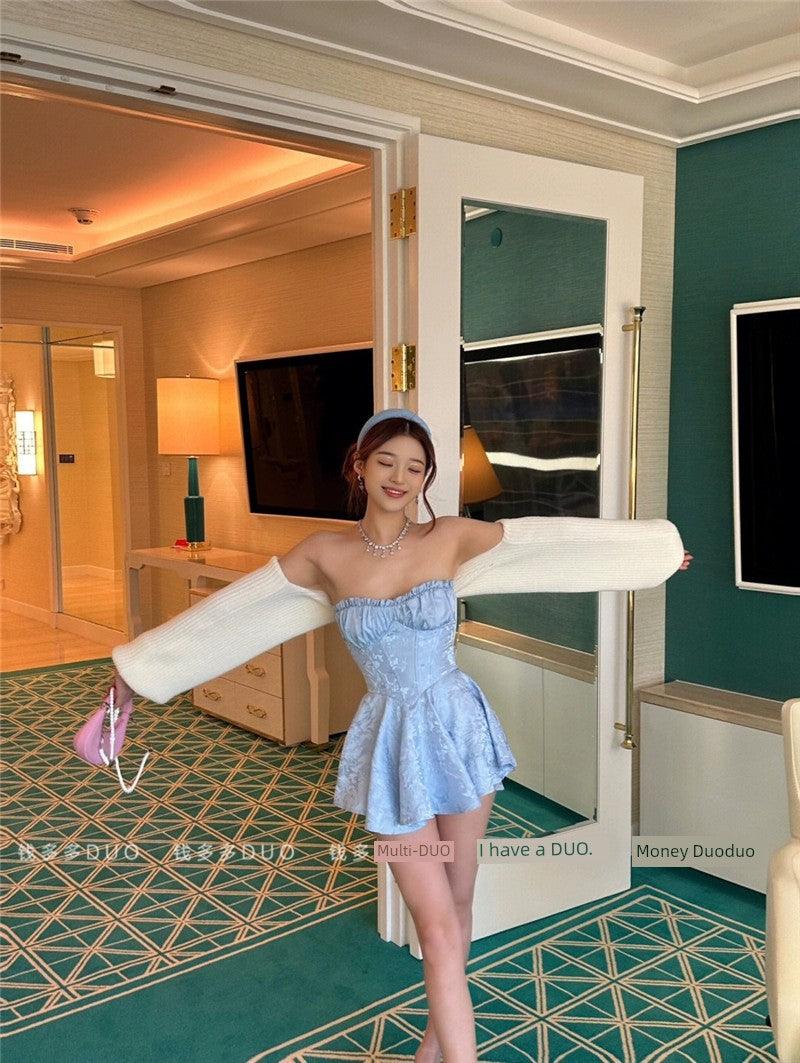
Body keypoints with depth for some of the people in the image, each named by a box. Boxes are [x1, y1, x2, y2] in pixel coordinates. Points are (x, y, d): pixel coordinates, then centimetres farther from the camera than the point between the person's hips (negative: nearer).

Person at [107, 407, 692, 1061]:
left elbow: (556, 541, 1)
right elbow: (229, 611, 0)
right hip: (394, 744, -2)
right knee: (438, 927, -1)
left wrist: (658, 548, 9)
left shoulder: (451, 538, -5)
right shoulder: (324, 555, -5)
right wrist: (140, 666, 5)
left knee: (458, 902, 18)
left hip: (459, 729, 2)